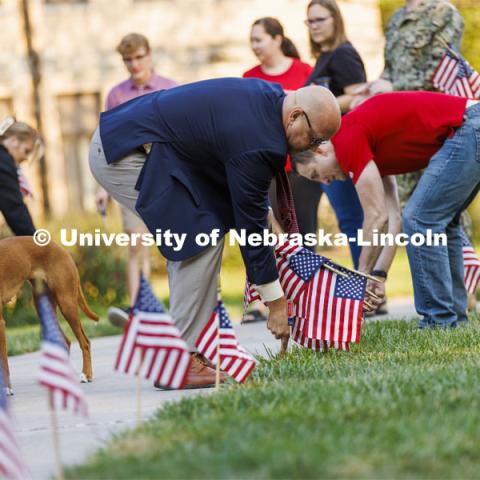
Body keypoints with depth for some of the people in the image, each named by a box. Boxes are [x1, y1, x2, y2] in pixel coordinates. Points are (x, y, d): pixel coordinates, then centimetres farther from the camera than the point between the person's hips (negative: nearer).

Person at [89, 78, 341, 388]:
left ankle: (194, 350, 11)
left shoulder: (269, 95, 3)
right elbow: (250, 225, -17)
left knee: (195, 237, 10)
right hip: (121, 153, -10)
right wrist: (277, 304, -9)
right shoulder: (254, 142, -24)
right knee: (202, 239, -12)